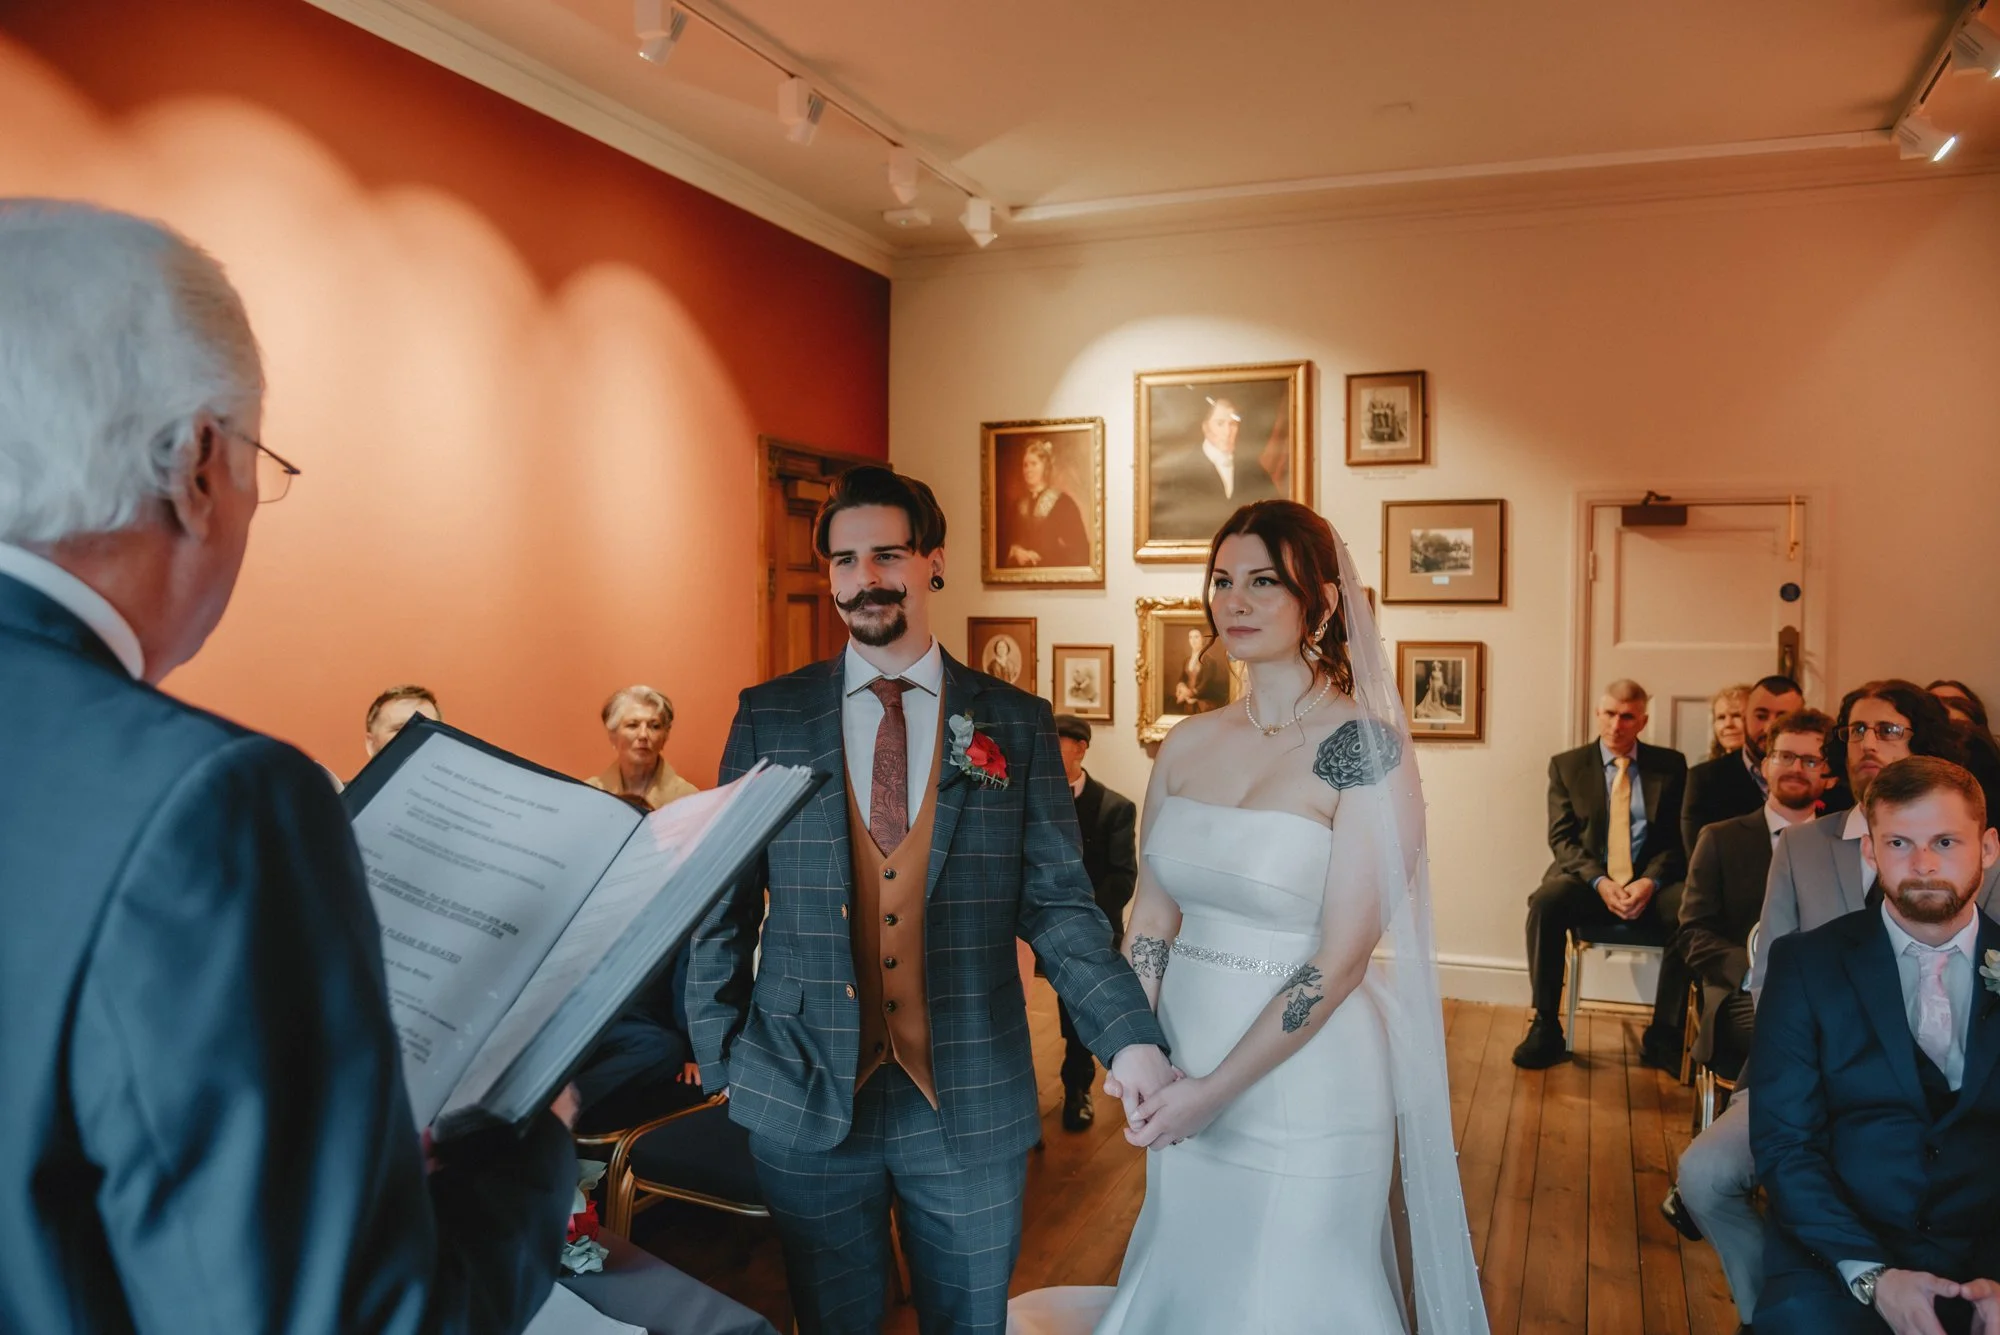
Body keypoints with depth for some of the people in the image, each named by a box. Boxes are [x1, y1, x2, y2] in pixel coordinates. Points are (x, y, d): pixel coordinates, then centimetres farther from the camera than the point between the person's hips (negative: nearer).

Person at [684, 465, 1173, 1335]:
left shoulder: (1017, 724, -1)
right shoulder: (768, 718, 0)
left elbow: (1057, 902, -3)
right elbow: (724, 906, 4)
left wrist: (1130, 1037, -15)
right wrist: (719, 1059, 2)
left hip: (971, 1102, 0)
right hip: (803, 1100, 0)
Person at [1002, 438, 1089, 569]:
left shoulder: (1063, 502, -3)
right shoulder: (1019, 505, 14)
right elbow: (1009, 540, 18)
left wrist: (1040, 556, -7)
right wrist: (1017, 551, -3)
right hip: (1022, 570, 4)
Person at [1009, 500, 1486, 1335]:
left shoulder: (1366, 749, -15)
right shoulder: (1187, 746, 2)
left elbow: (1341, 958, -17)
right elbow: (1153, 915, 3)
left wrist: (1216, 1090, -17)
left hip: (1303, 1074, -5)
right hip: (1185, 1070, 5)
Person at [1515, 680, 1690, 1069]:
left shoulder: (1670, 765, 10)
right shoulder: (1566, 765, 9)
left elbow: (1678, 837, 4)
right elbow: (1561, 838, 1)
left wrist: (1650, 881, -15)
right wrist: (1600, 882, -17)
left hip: (1650, 884, 0)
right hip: (1588, 882, 0)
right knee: (1546, 901, -32)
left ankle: (1663, 1037, -17)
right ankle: (1545, 1030, -23)